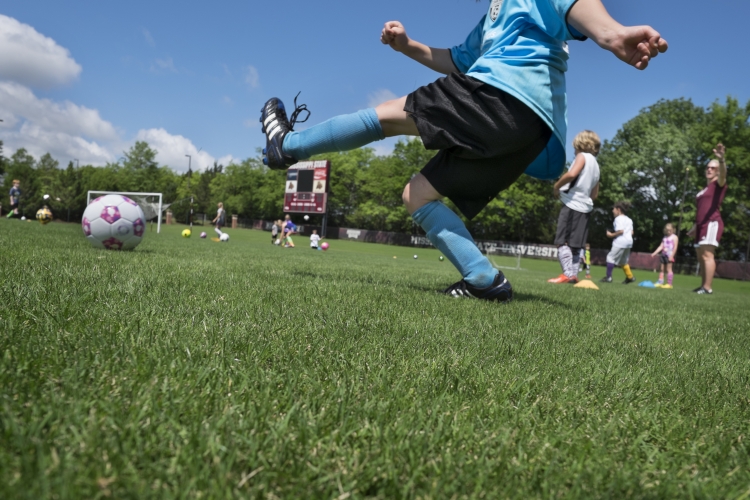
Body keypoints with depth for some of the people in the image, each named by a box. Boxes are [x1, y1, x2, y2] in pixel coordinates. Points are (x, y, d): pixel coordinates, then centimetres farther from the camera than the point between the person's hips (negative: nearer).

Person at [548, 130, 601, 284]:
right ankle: (574, 275, 7)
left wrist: (556, 186, -11)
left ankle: (568, 274, -19)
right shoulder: (596, 165, 22)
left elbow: (572, 174, -22)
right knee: (575, 244, 8)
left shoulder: (583, 156, -1)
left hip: (572, 204, -8)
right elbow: (594, 195, 23)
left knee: (562, 241, -10)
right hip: (585, 207, 8)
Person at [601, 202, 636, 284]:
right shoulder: (629, 219, 18)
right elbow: (632, 232, 15)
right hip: (629, 241, 9)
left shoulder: (618, 219, -8)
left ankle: (608, 277, -8)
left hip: (620, 241, -9)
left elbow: (620, 231, -18)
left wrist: (611, 235, -9)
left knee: (611, 257, -4)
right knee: (623, 261, 20)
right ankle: (630, 277, 20)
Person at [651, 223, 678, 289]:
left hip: (669, 255, -7)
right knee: (662, 269, 6)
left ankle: (669, 284, -6)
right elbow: (661, 246, 16)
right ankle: (660, 282, 8)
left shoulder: (674, 237, -1)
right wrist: (655, 253, 8)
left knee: (668, 269, -7)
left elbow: (675, 247, -8)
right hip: (663, 254, 7)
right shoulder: (664, 238, 17)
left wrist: (672, 255, -17)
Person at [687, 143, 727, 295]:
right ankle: (703, 286, 13)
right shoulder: (705, 188, 24)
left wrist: (721, 160, -45)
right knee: (701, 257, 9)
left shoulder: (719, 184, 0)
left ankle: (707, 288, -21)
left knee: (707, 255, -17)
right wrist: (695, 226, 25)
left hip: (712, 223, -9)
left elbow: (723, 174, -24)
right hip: (702, 225, 9)